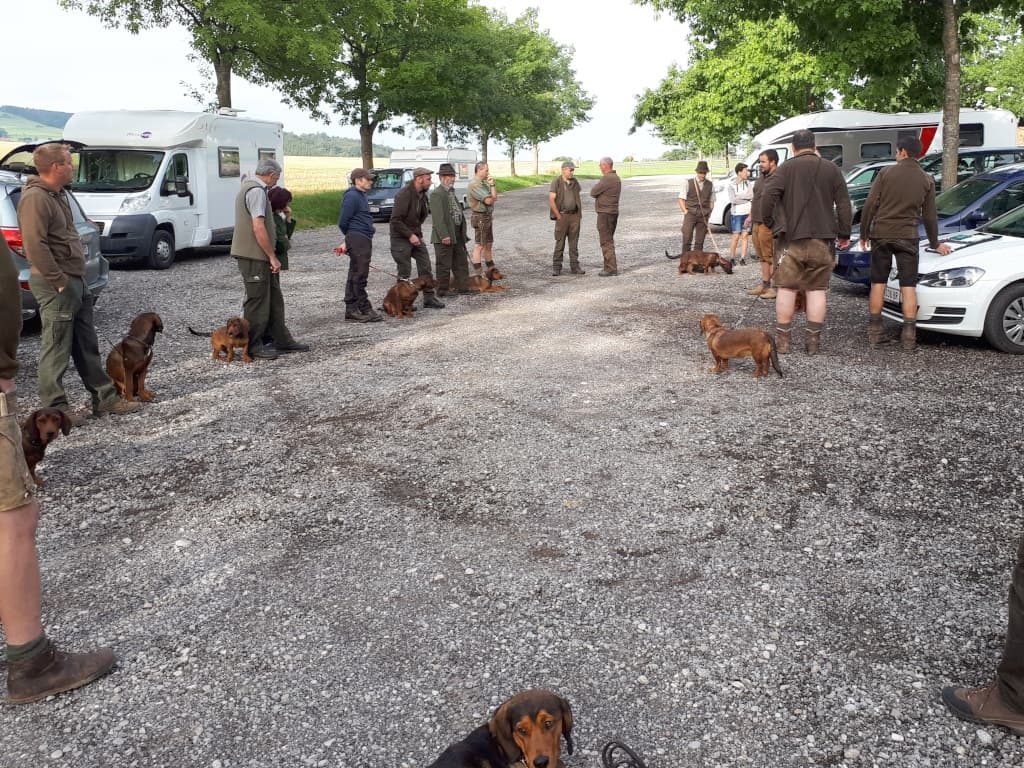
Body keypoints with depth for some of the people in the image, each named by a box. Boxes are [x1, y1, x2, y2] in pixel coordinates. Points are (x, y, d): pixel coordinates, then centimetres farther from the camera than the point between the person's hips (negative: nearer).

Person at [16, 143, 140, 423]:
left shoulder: (58, 194, 16)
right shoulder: (35, 198, -16)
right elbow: (35, 246, -24)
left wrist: (76, 278, 17)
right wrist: (59, 281, -21)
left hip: (75, 280, 10)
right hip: (56, 285, -10)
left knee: (87, 345, 13)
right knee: (56, 348, -1)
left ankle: (104, 397, 20)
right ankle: (54, 407, 8)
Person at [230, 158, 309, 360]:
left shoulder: (249, 187, 19)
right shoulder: (257, 191, -15)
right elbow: (258, 227, -22)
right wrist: (272, 257, -18)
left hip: (259, 256, 10)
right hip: (254, 256, -10)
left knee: (274, 299, 13)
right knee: (258, 301, -3)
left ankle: (282, 340, 19)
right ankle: (253, 345, 6)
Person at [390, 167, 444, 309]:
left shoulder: (422, 194, 7)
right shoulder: (404, 194, -20)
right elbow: (395, 220, -22)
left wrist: (418, 232, 10)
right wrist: (410, 235, -21)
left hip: (415, 236, 8)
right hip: (401, 238, -8)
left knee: (425, 266, 6)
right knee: (405, 272, -3)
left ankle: (429, 297, 13)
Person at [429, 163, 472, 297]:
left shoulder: (452, 192, 17)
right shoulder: (436, 194, -13)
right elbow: (437, 217, -20)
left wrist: (463, 233, 17)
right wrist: (444, 235, -25)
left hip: (457, 235, 9)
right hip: (444, 236, -9)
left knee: (461, 263, 15)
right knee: (444, 265, -1)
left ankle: (462, 287, 23)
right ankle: (442, 290, 8)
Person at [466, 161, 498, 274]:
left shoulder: (484, 183, 14)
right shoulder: (474, 185, -17)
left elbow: (494, 197, 15)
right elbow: (488, 200, -18)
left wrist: (492, 185, 7)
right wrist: (491, 197, -5)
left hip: (488, 216, 9)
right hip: (480, 217, -9)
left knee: (489, 244, 15)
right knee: (480, 245, -7)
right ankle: (478, 272, -4)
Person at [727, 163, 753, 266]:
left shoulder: (748, 183, 8)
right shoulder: (732, 185, -3)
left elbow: (752, 195, -2)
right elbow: (733, 200, -10)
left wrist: (739, 197, -9)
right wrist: (746, 198, -4)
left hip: (748, 213, 3)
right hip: (737, 213, -3)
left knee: (745, 235, 2)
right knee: (736, 236, -3)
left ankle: (742, 258, 5)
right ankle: (731, 258, 7)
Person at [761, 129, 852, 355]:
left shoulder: (786, 168, -2)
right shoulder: (832, 169, 7)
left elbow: (768, 196, -14)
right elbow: (844, 204, 6)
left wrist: (769, 222, 1)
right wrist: (844, 234, 12)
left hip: (792, 238, -2)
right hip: (822, 239, 2)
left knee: (786, 289, 4)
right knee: (817, 289, 7)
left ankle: (782, 339, 6)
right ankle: (813, 340, 6)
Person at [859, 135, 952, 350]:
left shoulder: (886, 172, -1)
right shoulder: (927, 180, 5)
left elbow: (870, 205, -4)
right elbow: (929, 216, 10)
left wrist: (864, 233, 6)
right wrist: (935, 243, 21)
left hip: (881, 234, 0)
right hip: (907, 236, 0)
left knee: (878, 283, 8)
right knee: (908, 285, 3)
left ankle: (874, 332, 10)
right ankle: (909, 335, 0)